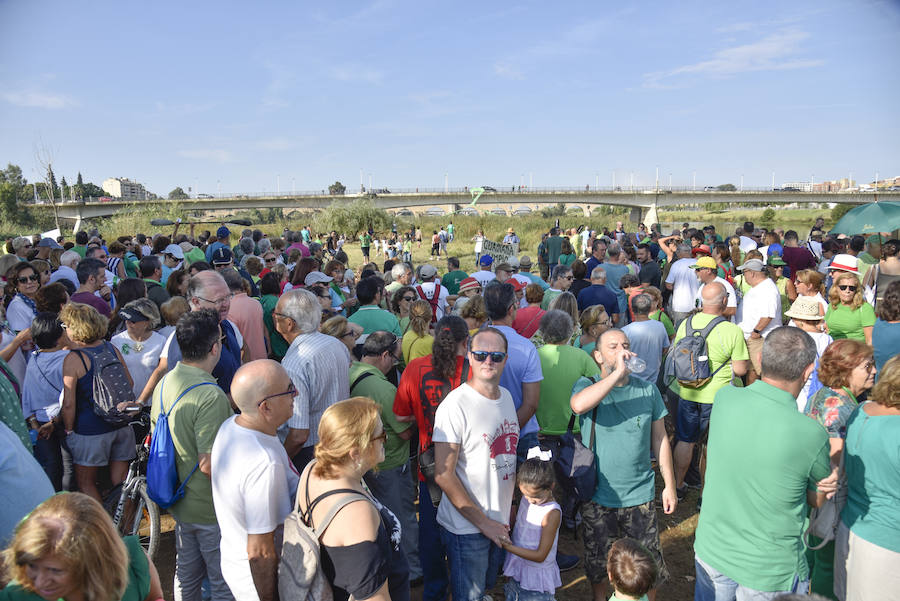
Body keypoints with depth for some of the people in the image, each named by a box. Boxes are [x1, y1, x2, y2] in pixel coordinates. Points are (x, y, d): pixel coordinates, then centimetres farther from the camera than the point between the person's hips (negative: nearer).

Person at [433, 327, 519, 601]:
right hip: (466, 528, -7)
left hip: (500, 523, 7)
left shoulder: (506, 396, 3)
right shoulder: (455, 405, -20)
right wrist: (483, 522, -17)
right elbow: (443, 475, -21)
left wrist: (509, 504, 10)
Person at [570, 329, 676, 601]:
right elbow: (578, 405, -34)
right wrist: (618, 373, -33)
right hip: (597, 497, -1)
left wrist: (669, 486, 7)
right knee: (598, 566, 16)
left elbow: (660, 439, 7)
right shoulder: (587, 385, -9)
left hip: (640, 495, 2)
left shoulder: (648, 390, 0)